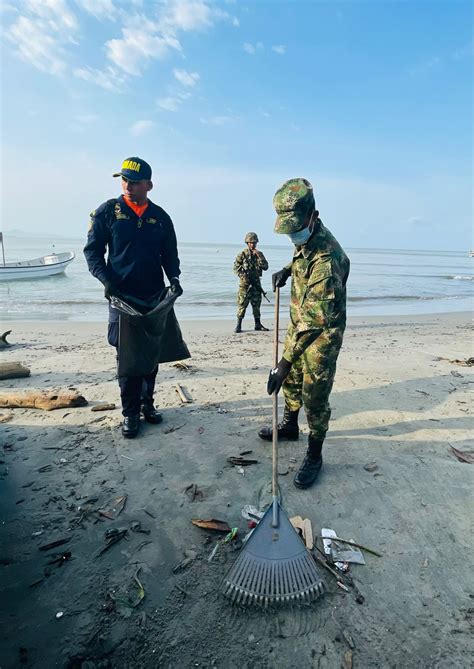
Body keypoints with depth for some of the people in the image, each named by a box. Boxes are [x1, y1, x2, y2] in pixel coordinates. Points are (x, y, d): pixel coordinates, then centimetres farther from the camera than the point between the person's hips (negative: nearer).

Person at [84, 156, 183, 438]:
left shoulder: (160, 216, 8)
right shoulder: (108, 211, 1)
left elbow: (170, 254, 14)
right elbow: (93, 250, 0)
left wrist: (174, 278, -4)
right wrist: (106, 279, -15)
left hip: (155, 296, 3)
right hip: (122, 295, -2)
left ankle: (147, 403, 24)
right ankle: (130, 412, 11)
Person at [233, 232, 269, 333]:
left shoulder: (259, 254, 9)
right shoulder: (242, 254, -3)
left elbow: (265, 267, 0)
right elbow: (236, 267, -5)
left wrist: (259, 257, -10)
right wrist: (243, 276, -16)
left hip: (256, 283, 4)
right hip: (245, 283, -4)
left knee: (256, 304, 10)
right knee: (242, 304, -5)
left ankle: (258, 324, 19)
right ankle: (238, 325, 1)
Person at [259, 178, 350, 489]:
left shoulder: (327, 257, -33)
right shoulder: (304, 239, -4)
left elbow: (315, 319, -36)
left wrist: (285, 362, -38)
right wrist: (286, 270, 2)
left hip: (322, 332, -9)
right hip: (300, 323, 9)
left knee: (315, 396, 0)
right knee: (291, 379, 21)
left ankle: (314, 456, 19)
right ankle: (289, 425, 44)